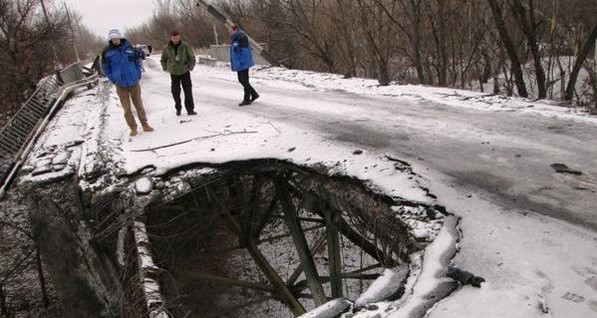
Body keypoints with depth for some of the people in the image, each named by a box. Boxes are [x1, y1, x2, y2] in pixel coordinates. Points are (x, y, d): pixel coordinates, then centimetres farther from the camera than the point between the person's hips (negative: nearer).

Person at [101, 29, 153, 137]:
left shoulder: (128, 47, -2)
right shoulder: (107, 52, -5)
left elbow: (137, 60, 9)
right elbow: (105, 68, 3)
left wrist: (138, 74, 1)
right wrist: (113, 79, -5)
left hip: (134, 82, 1)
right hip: (120, 85, -1)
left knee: (139, 105, 10)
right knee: (127, 108, 5)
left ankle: (145, 125, 22)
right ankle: (133, 128, 17)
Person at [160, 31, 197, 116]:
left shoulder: (185, 46, -8)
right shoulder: (167, 48, -3)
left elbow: (192, 58, 0)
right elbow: (163, 59, 13)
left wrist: (190, 67, -7)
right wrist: (165, 68, 5)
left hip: (185, 72, -1)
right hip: (174, 73, 1)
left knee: (188, 91, -5)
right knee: (175, 92, 5)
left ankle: (190, 109, 0)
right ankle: (178, 109, 20)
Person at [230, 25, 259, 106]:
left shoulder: (242, 37, -16)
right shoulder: (235, 38, 14)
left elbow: (244, 51, -20)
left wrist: (241, 62, -22)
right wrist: (233, 63, 17)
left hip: (244, 63, -10)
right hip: (239, 63, 10)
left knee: (244, 81, -4)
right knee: (241, 80, 13)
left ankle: (247, 99, 5)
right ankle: (254, 94, 23)